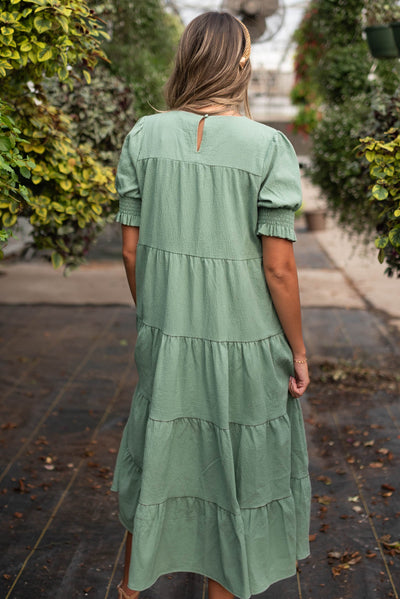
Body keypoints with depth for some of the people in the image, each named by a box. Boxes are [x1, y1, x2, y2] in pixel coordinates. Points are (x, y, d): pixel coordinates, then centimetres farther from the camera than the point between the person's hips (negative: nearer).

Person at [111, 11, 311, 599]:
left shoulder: (143, 136, -5)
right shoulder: (269, 147, -15)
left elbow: (132, 248, -1)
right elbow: (279, 268, -15)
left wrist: (150, 316, 15)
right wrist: (298, 350, -2)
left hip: (167, 334, 4)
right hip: (244, 340, -3)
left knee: (156, 450, 22)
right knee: (233, 467, 16)